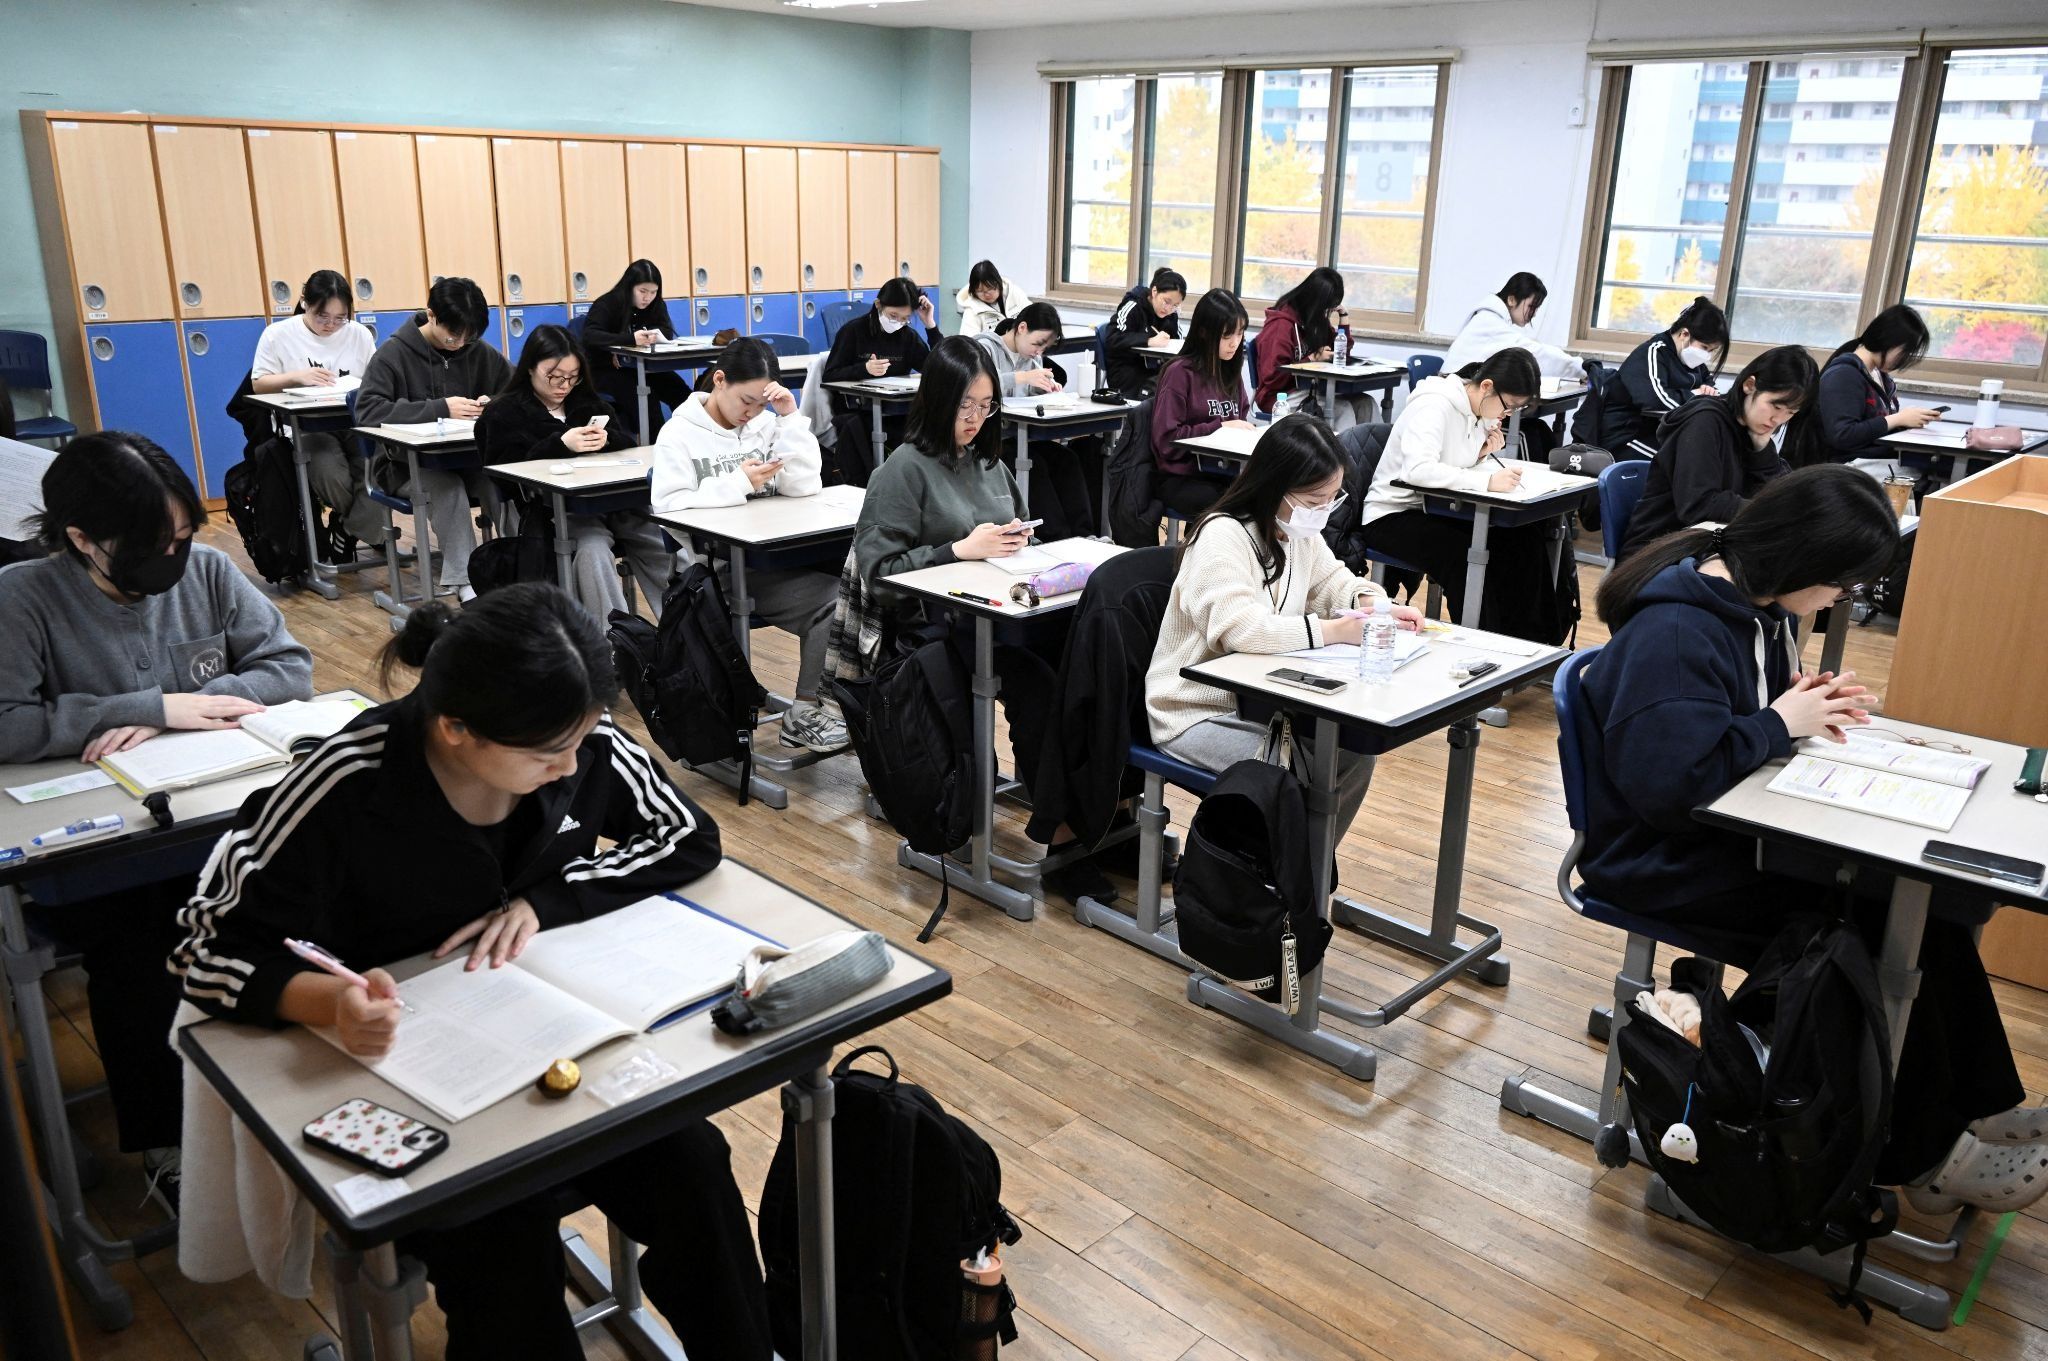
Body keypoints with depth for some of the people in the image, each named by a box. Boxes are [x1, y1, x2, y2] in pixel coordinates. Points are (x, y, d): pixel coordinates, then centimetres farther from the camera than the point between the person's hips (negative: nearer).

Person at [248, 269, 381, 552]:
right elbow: (259, 384, 5)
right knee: (329, 474, -33)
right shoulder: (278, 334, 3)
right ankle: (347, 518, 5)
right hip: (305, 428, -2)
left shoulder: (360, 334, 8)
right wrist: (297, 376, -13)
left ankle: (346, 528, 2)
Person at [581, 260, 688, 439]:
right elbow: (589, 336, -27)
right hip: (606, 370, -5)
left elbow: (667, 333, -6)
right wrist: (631, 339, -40)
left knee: (681, 393, -23)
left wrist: (654, 336, -30)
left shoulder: (657, 305, 5)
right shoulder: (606, 304, -12)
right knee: (643, 395, -34)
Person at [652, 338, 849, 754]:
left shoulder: (765, 423, 12)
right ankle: (805, 711, -12)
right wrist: (738, 484, -16)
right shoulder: (680, 434, 1)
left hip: (769, 555, 5)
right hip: (714, 569, -4)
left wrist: (791, 417, -5)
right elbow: (668, 505, -12)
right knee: (831, 599, -27)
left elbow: (805, 486, 1)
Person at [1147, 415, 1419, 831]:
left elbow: (1332, 581, 19)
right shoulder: (1222, 535, -24)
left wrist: (1373, 604, -4)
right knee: (1298, 777, -25)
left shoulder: (1300, 532, 4)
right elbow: (1237, 627, -37)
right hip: (1198, 713, -9)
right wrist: (1334, 631, -33)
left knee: (1353, 757, -3)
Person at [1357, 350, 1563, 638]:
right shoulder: (1434, 406, -21)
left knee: (1523, 539, -8)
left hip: (1438, 511, 8)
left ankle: (1528, 641, -1)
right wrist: (1487, 481, -39)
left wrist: (1484, 455, -8)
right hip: (1393, 515, -8)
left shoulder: (1479, 411, 4)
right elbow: (1417, 469, -37)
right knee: (1467, 554, -31)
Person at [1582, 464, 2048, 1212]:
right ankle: (1925, 1157, 6)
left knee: (1925, 897, -4)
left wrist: (1810, 703, -3)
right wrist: (1780, 723, -20)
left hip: (1739, 827, 9)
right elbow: (1667, 780, -34)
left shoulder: (1754, 602, 4)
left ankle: (1982, 1102, 13)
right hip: (1668, 862, -9)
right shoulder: (1673, 632, -26)